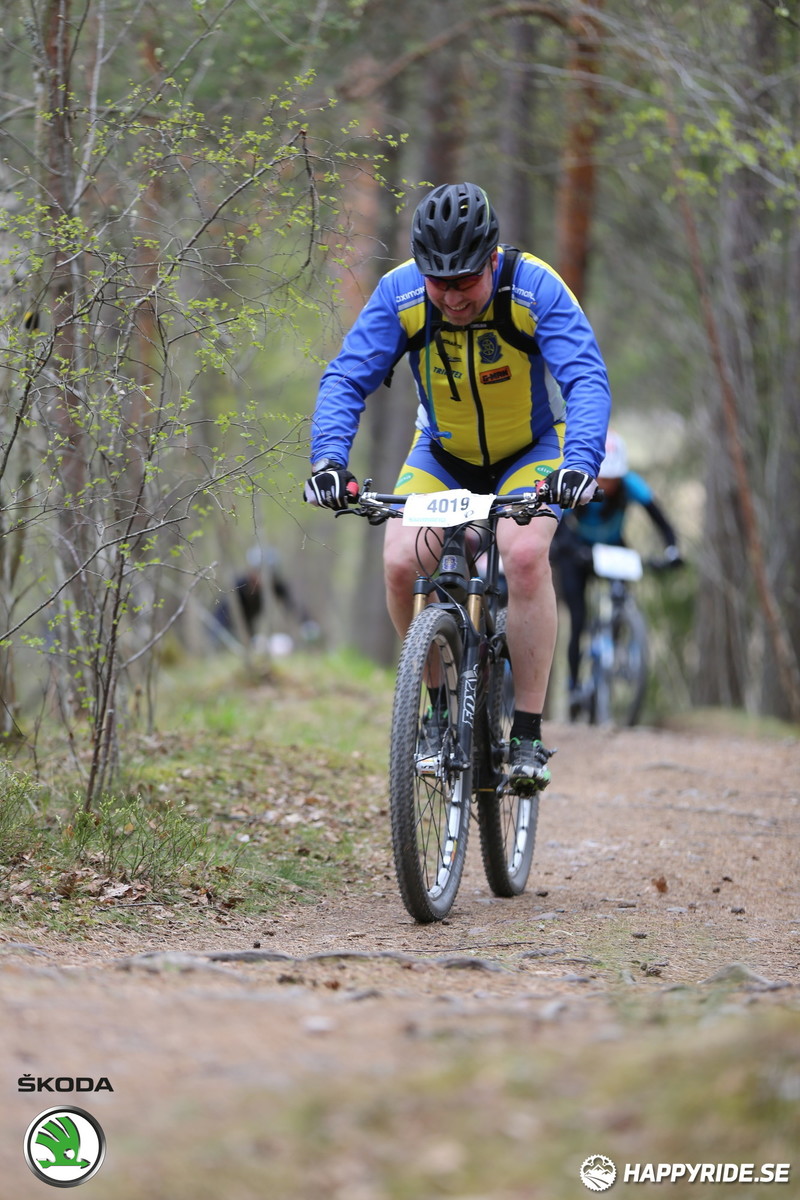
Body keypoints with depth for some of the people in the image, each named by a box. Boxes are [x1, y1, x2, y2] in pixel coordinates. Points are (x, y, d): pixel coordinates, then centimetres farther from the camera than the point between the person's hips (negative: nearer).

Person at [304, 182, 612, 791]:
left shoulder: (535, 288, -28)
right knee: (401, 562, -21)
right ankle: (444, 705, 4)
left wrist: (580, 462, -51)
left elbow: (587, 378, -34)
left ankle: (529, 734, -20)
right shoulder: (399, 294, -22)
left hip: (530, 452, -2)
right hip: (442, 453, 3)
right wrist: (330, 456, -39)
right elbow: (347, 378, -21)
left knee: (525, 553, -29)